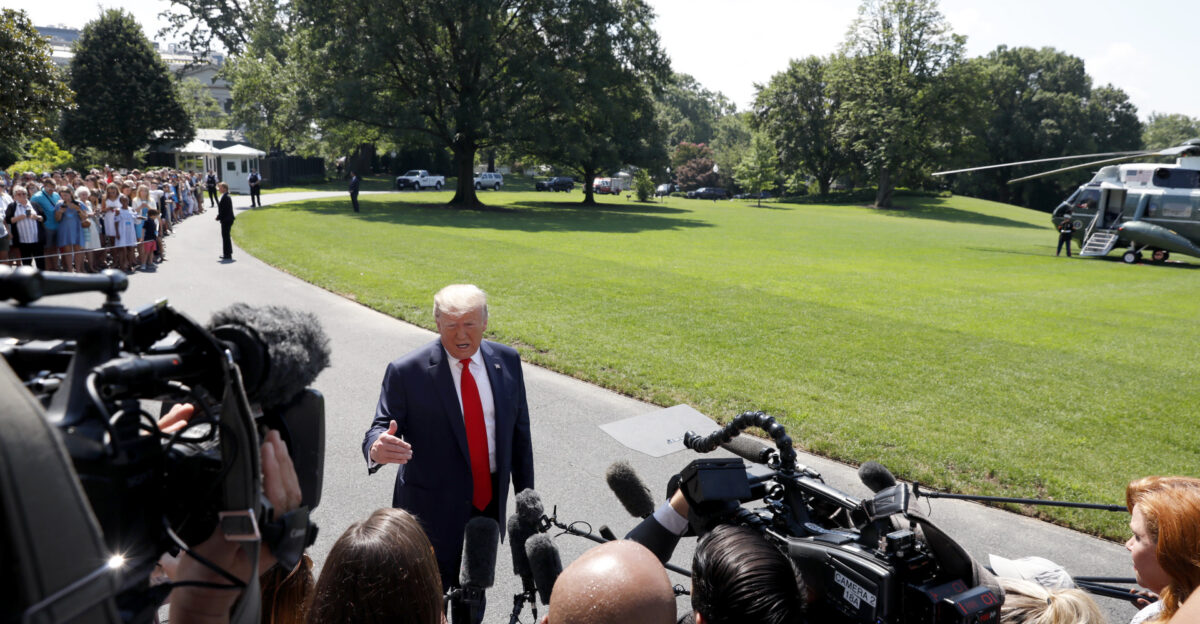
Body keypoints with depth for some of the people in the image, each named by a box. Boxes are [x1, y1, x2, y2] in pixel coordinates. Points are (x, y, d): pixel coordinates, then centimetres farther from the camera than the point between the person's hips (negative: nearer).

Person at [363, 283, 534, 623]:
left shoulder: (507, 360, -4)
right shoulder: (406, 372, -16)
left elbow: (519, 429, 4)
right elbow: (380, 430, -16)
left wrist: (525, 495, 7)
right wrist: (378, 449, -42)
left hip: (490, 503, 4)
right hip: (435, 508, -4)